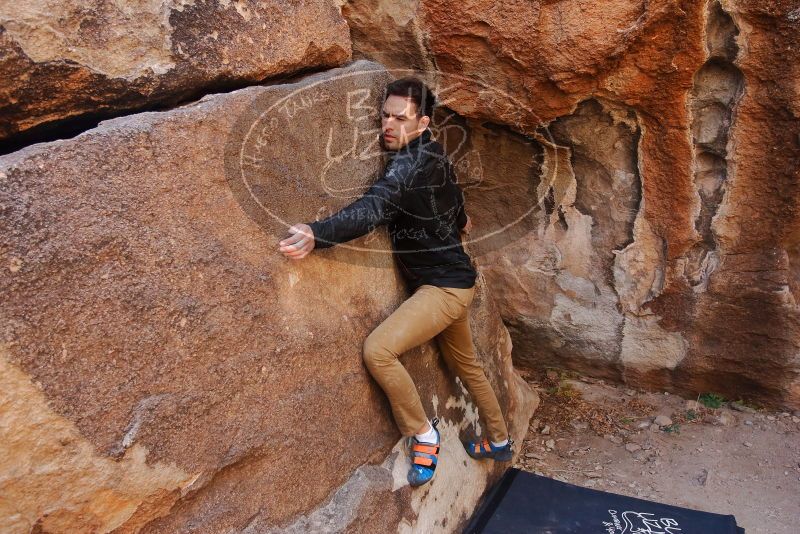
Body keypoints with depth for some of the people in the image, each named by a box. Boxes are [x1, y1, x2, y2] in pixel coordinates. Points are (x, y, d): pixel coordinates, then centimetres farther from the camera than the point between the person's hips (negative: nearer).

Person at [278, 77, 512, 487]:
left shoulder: (411, 162, -22)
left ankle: (423, 436, -2)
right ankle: (499, 441, 43)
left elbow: (373, 209, -38)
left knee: (378, 349, -22)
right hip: (451, 279, 10)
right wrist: (459, 220, 48)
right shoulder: (433, 156, 7)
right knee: (466, 365, 24)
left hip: (444, 285, -10)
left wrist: (317, 234, -52)